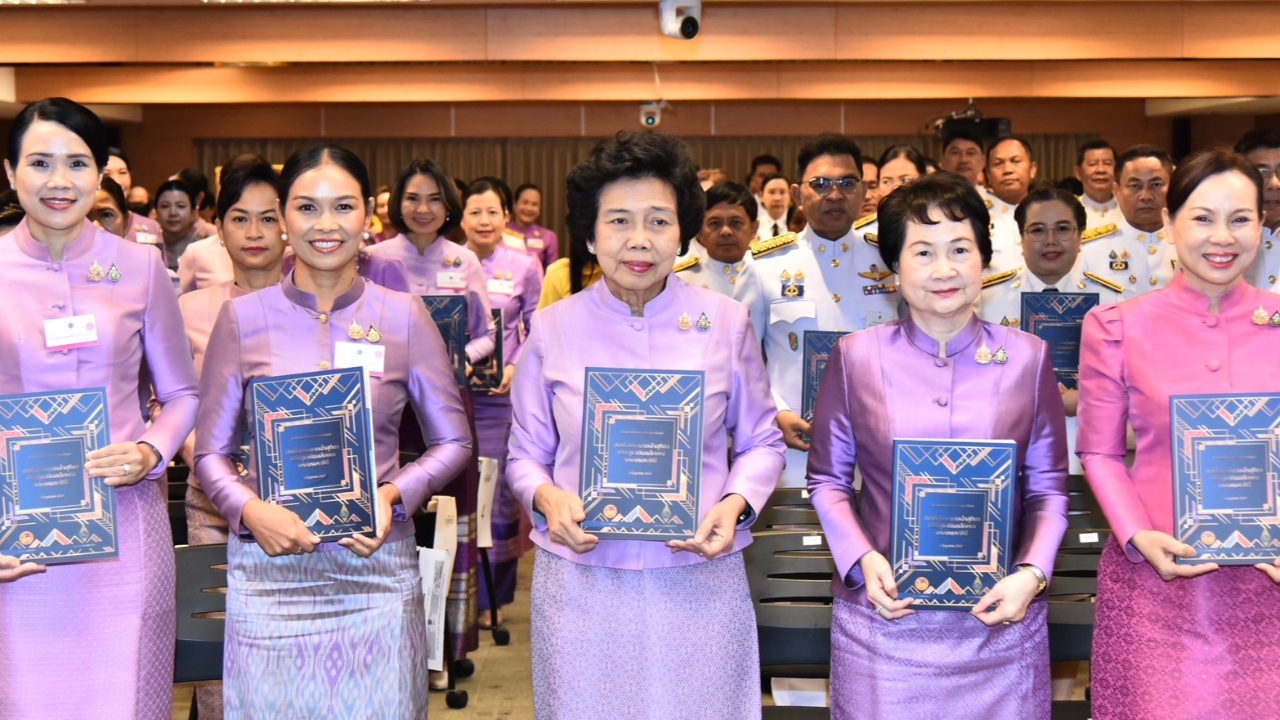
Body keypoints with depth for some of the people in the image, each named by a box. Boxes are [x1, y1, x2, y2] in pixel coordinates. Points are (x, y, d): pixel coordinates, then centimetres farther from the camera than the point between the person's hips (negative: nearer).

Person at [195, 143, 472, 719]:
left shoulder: (404, 316, 1)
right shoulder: (243, 317, 2)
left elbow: (453, 441, 7)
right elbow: (211, 451, 6)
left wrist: (395, 495, -10)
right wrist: (250, 510, -12)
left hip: (377, 564, 0)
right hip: (269, 568, 0)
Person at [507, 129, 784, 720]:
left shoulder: (726, 322, 0)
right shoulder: (553, 329, 1)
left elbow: (761, 443, 8)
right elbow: (526, 454, 8)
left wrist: (736, 504, -11)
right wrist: (547, 498, -13)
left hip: (699, 582, 0)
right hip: (580, 584, 0)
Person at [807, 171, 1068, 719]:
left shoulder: (1027, 358, 3)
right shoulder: (856, 357, 1)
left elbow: (1048, 486, 6)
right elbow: (828, 478, 5)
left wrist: (1032, 573, -9)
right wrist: (860, 560, -9)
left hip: (998, 619, 1)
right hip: (883, 618, 0)